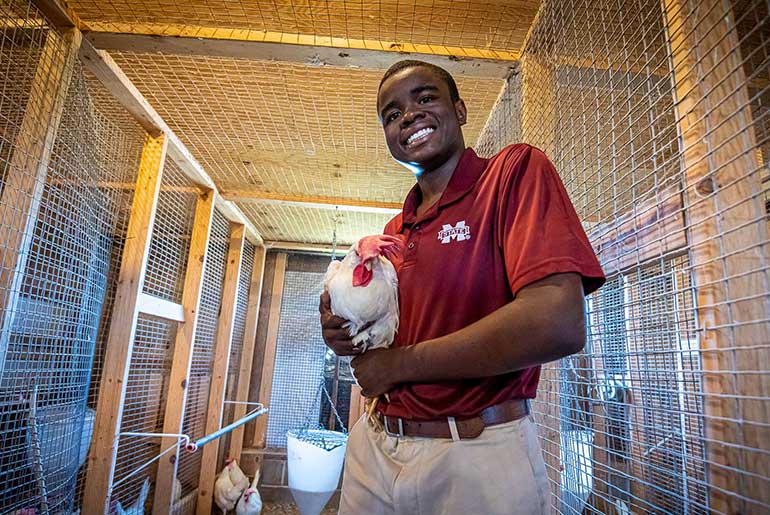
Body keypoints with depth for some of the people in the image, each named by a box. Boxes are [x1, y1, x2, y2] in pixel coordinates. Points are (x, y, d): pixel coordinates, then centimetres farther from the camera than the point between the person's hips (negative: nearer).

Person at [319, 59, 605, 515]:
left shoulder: (516, 170, -11)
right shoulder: (395, 230, 8)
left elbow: (558, 324, -25)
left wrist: (397, 364, -14)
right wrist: (347, 332, -7)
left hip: (479, 460, -6)